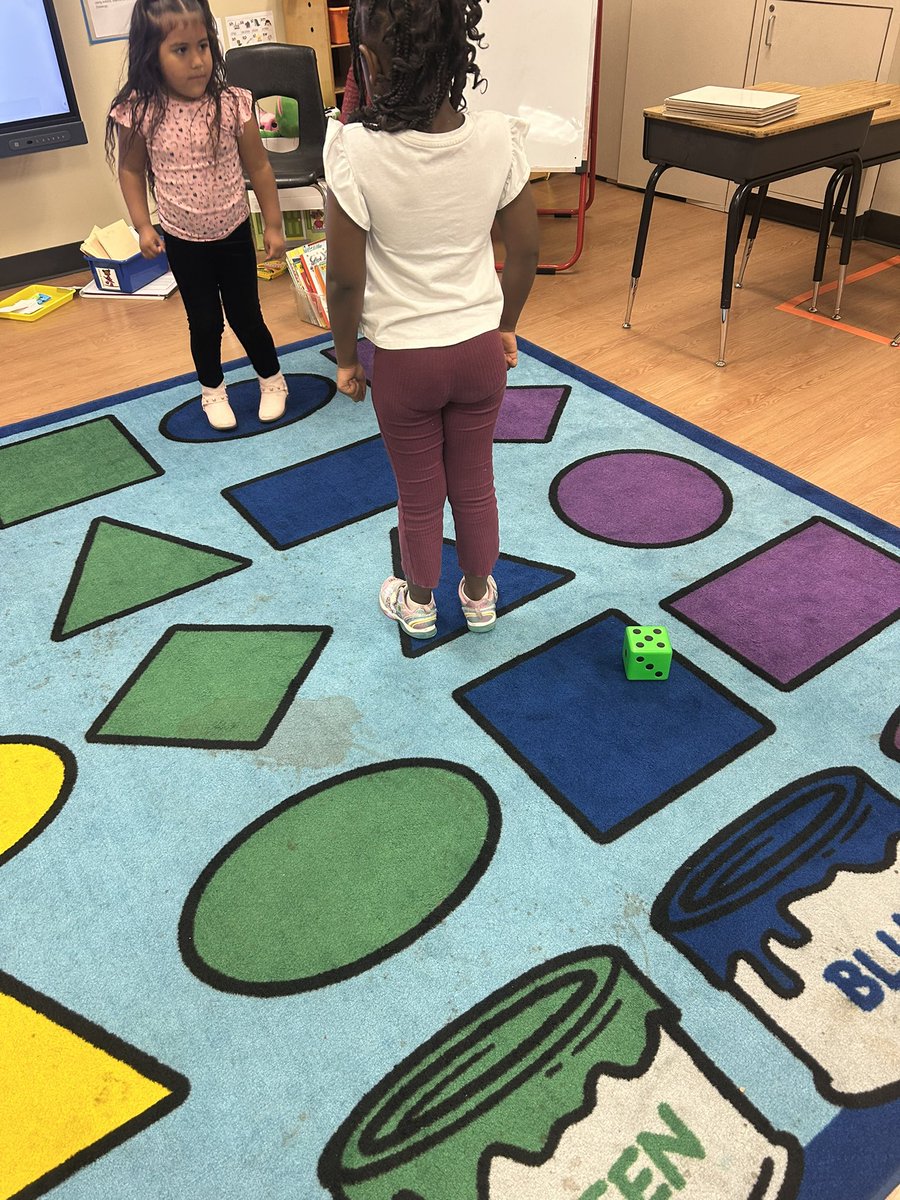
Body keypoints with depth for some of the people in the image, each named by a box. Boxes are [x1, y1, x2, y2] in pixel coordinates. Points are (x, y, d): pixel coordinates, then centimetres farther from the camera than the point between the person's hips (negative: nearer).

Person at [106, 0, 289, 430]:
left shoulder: (232, 105, -14)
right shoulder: (140, 113, -14)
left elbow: (258, 167, -4)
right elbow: (131, 170, 1)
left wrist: (273, 225, -1)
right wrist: (142, 225, -4)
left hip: (234, 234, 0)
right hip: (183, 242, 0)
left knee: (246, 317, 10)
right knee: (204, 323, 12)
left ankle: (272, 381, 34)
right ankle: (212, 391, 35)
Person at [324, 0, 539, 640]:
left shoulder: (357, 154, -21)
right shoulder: (499, 139, -12)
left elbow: (346, 281, -15)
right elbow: (525, 253, -3)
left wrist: (347, 358, 1)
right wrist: (505, 326, 13)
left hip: (403, 361, -2)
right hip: (480, 349, 3)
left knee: (419, 494, 17)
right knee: (475, 485, 20)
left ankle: (419, 604, 40)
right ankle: (479, 597, 41)